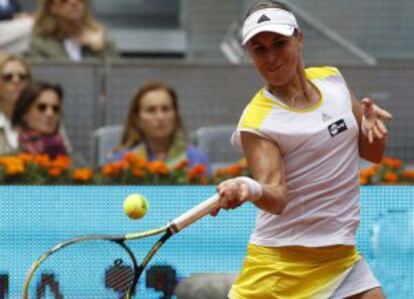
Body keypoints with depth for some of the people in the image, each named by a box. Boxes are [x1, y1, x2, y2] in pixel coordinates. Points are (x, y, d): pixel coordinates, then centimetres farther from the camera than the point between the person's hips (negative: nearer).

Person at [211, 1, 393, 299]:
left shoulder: (331, 79, 5)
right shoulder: (257, 121, -13)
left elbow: (372, 153, 15)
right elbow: (277, 197, -25)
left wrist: (371, 124, -8)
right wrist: (252, 190, -47)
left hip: (341, 255, 5)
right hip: (281, 262, -5)